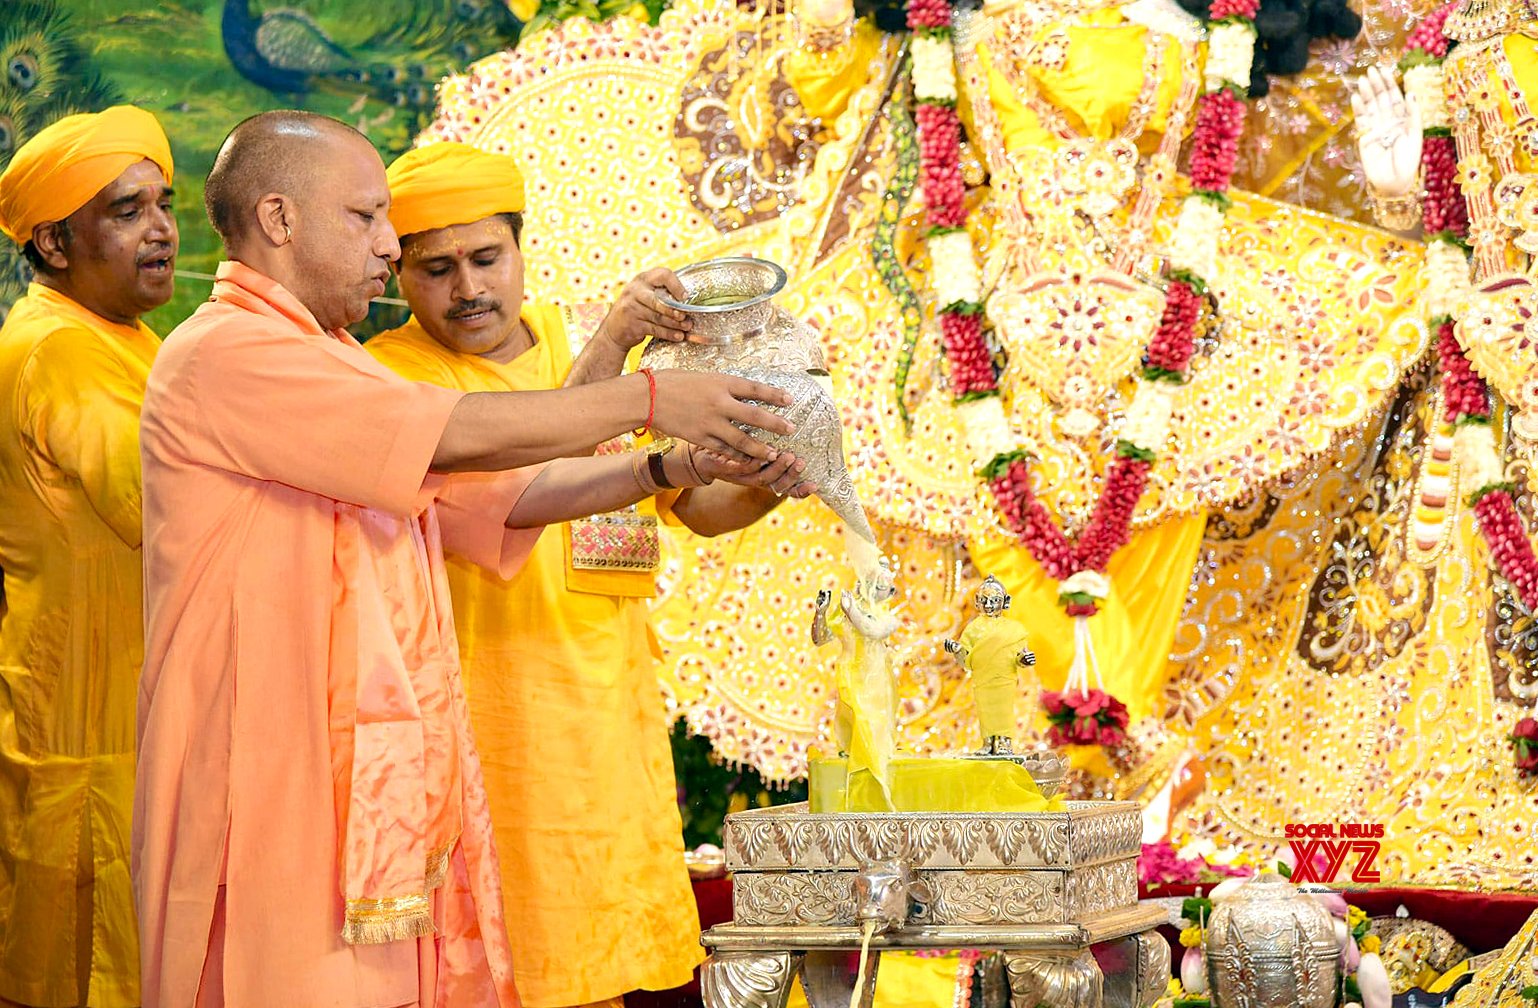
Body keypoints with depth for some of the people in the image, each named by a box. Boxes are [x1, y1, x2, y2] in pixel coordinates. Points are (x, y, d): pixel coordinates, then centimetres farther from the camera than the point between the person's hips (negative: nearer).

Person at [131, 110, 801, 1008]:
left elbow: (499, 496, 18)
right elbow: (461, 437, -15)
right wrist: (648, 399, -6)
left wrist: (665, 469, 7)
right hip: (285, 796, -9)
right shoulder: (225, 354, -10)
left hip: (387, 795, 9)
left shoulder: (334, 367, 21)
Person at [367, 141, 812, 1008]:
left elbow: (698, 504, 14)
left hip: (613, 713, 6)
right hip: (487, 725, -6)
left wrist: (761, 488, -8)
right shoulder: (390, 371, -8)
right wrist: (608, 352, -32)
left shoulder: (582, 343, 12)